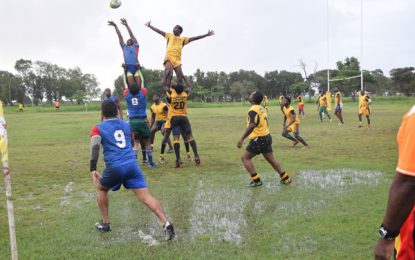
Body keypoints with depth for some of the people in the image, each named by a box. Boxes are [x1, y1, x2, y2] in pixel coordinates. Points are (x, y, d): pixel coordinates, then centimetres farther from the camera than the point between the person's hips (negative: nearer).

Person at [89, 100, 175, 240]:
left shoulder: (98, 128, 9)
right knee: (146, 197, -5)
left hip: (115, 167, -2)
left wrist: (93, 169, -14)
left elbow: (95, 146, -10)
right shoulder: (127, 125, 21)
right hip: (132, 164, 2)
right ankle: (166, 224, -20)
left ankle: (105, 223, 29)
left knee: (101, 189, 27)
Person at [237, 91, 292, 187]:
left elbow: (252, 126, -31)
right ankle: (285, 178, 22)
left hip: (259, 139, -9)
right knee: (271, 159, 17)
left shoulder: (253, 110, -17)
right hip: (266, 136, 9)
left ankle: (256, 180, -1)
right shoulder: (262, 108, 10)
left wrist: (242, 139, -33)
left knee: (245, 158, 0)